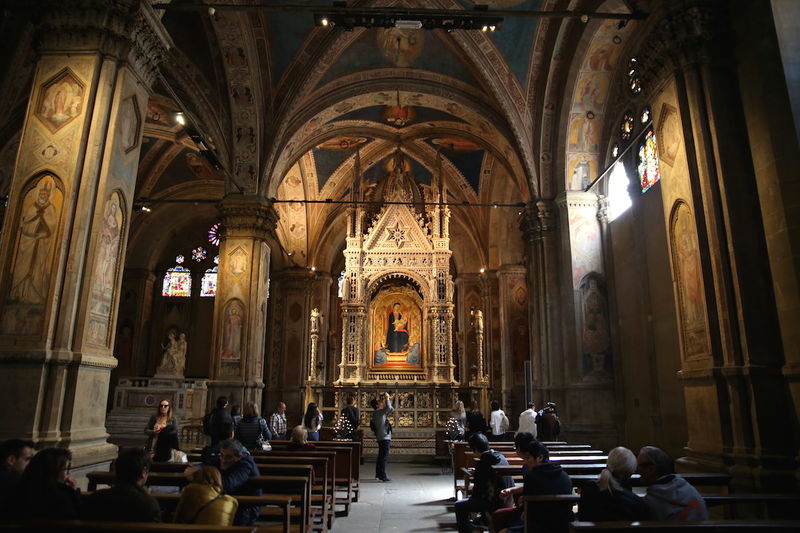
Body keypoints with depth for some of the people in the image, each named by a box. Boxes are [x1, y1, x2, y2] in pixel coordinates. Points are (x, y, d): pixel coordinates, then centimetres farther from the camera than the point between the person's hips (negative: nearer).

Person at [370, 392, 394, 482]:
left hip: (382, 438, 10)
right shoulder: (378, 412, -14)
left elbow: (391, 410, 22)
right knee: (384, 457, -9)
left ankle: (378, 474, 27)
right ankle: (383, 475, -9)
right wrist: (387, 399, -18)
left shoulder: (380, 412, 16)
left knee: (381, 456, 18)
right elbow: (388, 408, -31)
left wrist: (388, 400, 14)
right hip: (384, 438, -10)